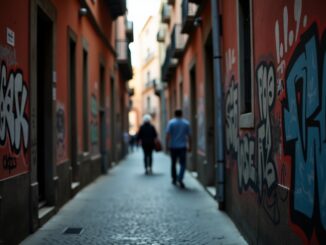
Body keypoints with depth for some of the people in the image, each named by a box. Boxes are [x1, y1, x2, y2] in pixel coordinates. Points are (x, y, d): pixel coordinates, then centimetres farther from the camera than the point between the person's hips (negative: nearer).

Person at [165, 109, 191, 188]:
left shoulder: (171, 122, -3)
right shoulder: (186, 123, 1)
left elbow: (168, 135, -10)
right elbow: (189, 136, 1)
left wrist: (167, 145, -5)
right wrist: (189, 146, 8)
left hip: (173, 146, 0)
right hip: (182, 146, 0)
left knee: (173, 163, 15)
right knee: (182, 164, -1)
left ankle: (174, 179, 23)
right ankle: (180, 178, -22)